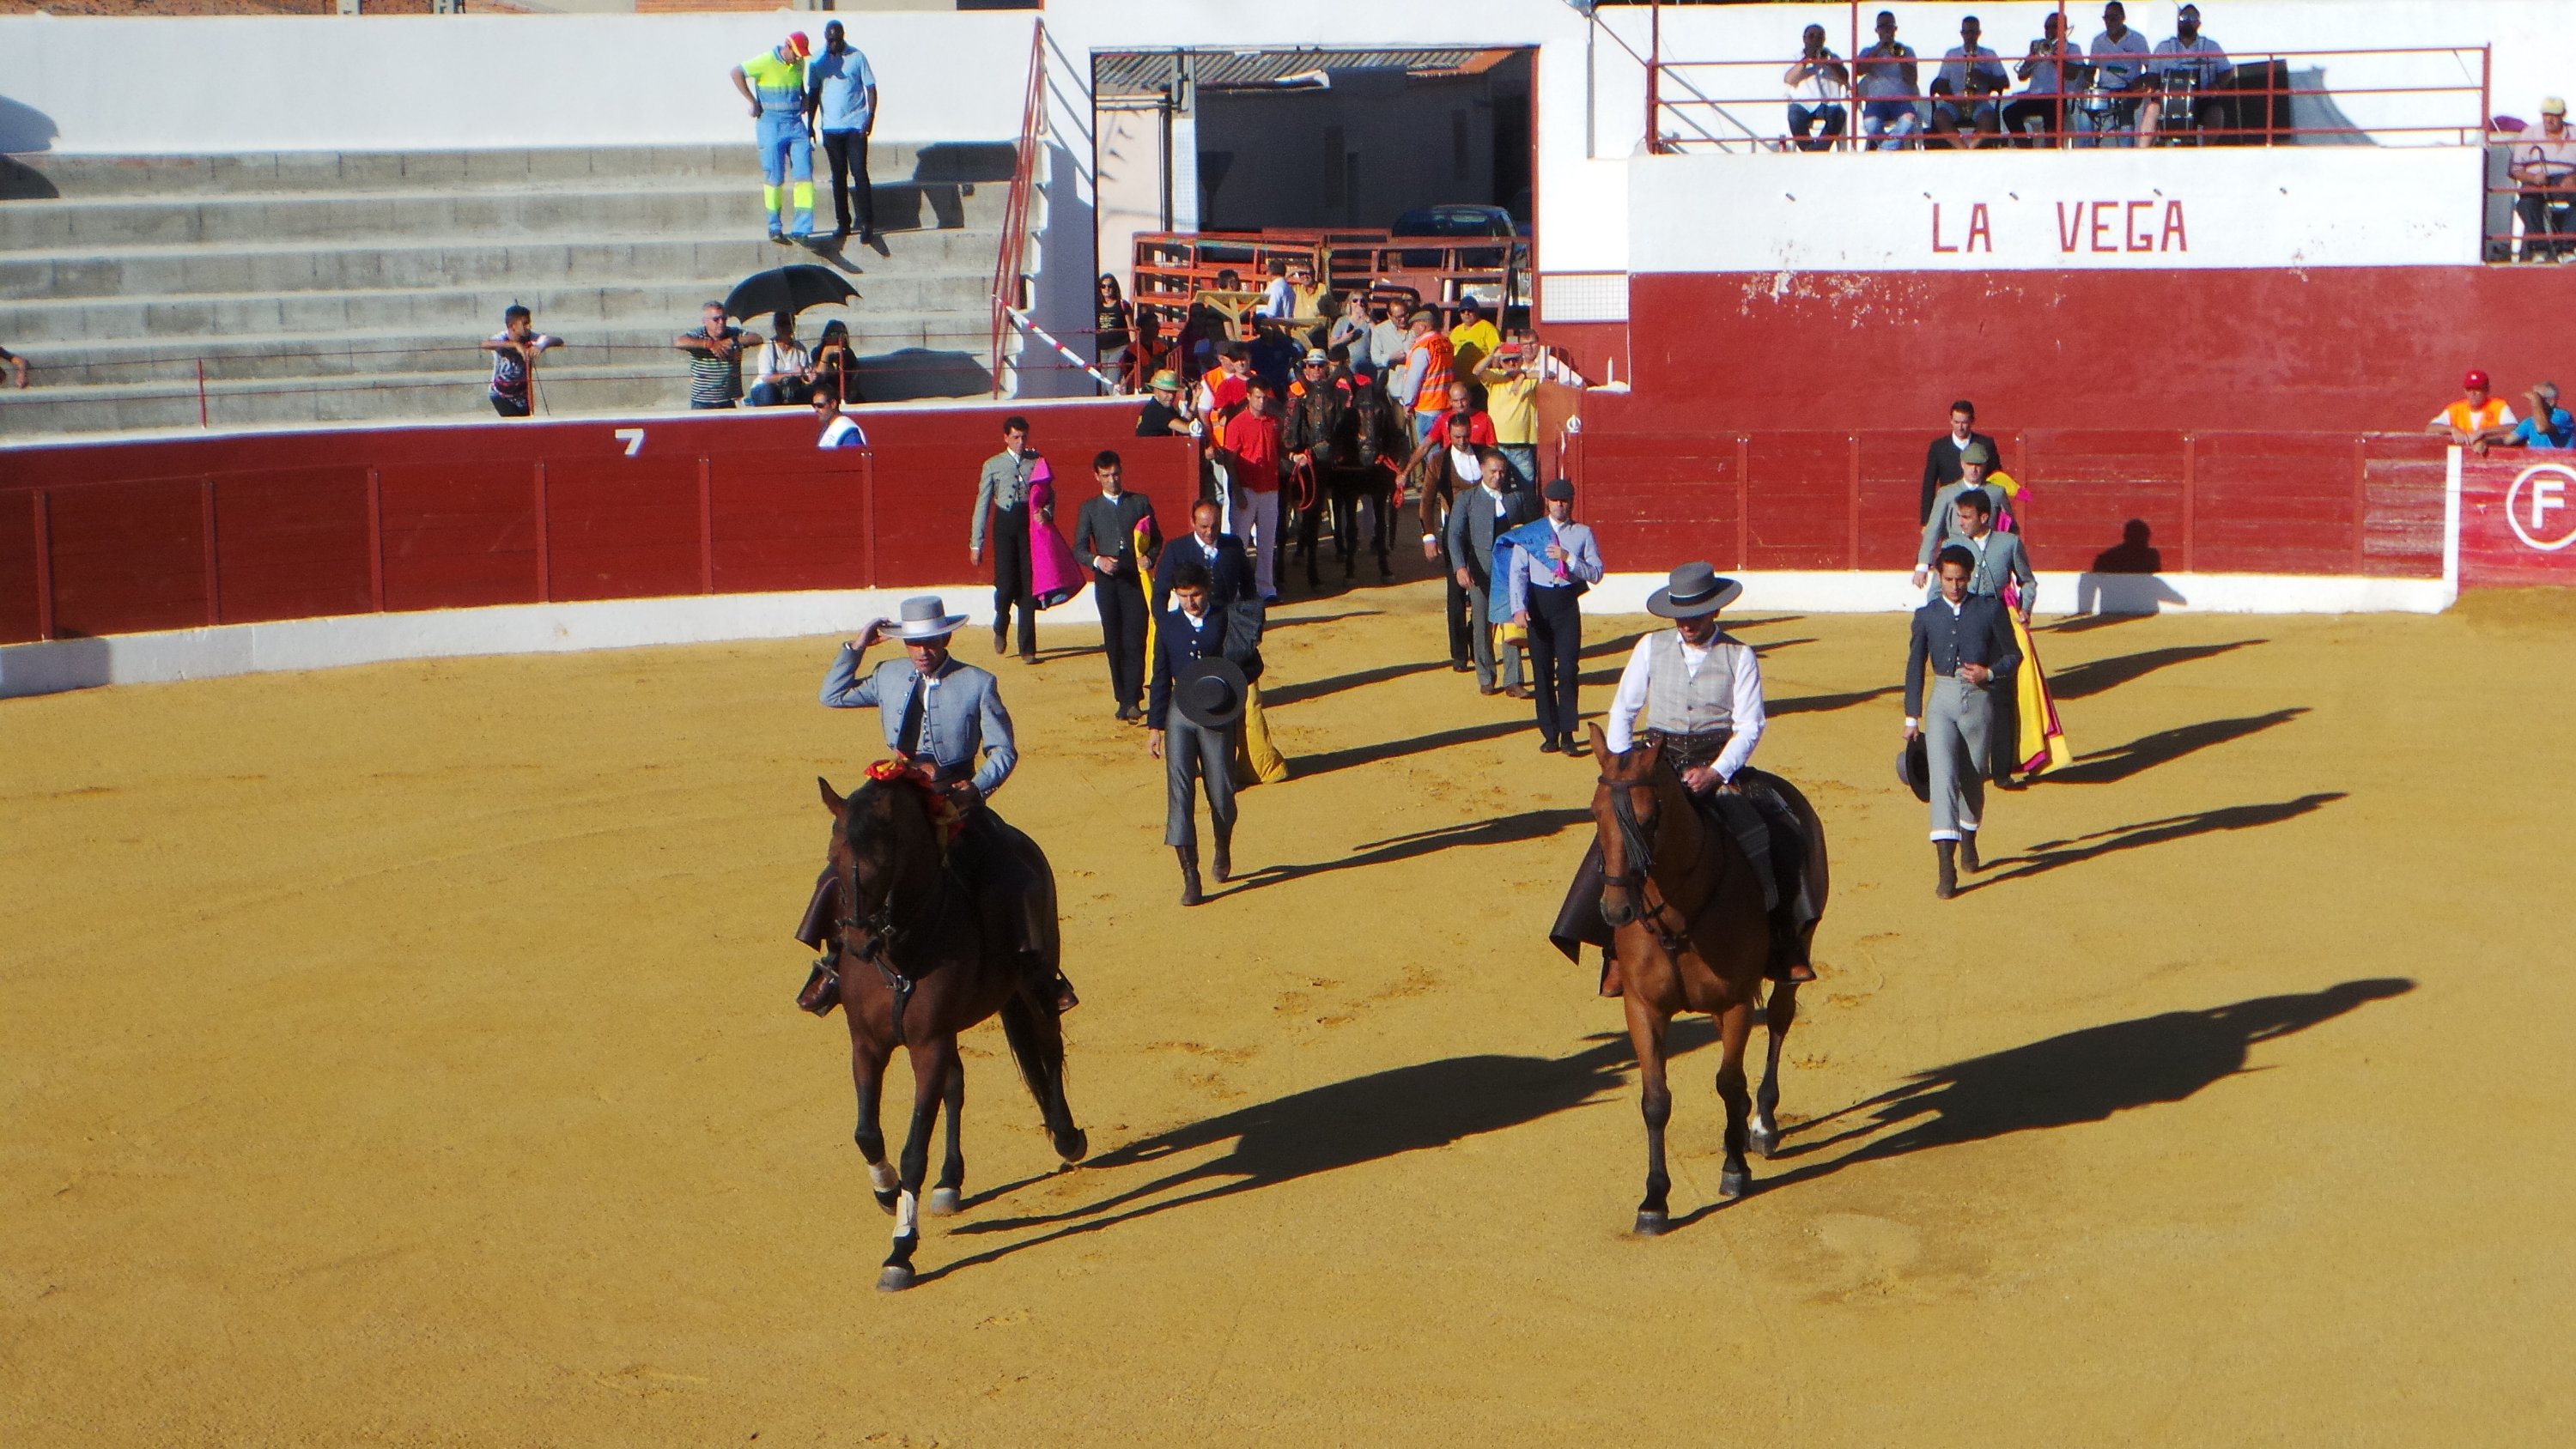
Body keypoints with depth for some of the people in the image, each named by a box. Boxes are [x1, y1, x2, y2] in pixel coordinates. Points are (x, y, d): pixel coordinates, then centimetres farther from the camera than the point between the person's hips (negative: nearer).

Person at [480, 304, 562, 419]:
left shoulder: (529, 337, -16)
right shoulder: (502, 338, -24)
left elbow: (559, 341, -28)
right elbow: (485, 344, -49)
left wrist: (541, 345, -51)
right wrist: (515, 344, -59)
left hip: (522, 394, 4)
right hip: (501, 395, -4)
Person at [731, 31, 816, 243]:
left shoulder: (799, 64, 7)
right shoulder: (766, 62, -13)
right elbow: (737, 73, -11)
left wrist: (804, 98, 10)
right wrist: (753, 102, -10)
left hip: (796, 124, 5)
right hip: (771, 125, -5)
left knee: (804, 174, -4)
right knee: (774, 178, -2)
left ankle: (801, 229, -5)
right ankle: (775, 228, 9)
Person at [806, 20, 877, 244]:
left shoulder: (857, 57, -2)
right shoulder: (817, 61, 5)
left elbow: (870, 88, 0)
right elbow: (813, 94, 11)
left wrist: (870, 118, -11)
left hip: (855, 126, -3)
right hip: (830, 127, 3)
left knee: (859, 174, -8)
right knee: (838, 177, 8)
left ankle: (867, 224, -7)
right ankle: (842, 223, 14)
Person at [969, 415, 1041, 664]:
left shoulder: (1036, 462, 9)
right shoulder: (993, 465, 6)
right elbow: (982, 504, 6)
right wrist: (976, 543, 2)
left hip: (1031, 525, 1)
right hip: (1005, 525, -1)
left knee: (1029, 587, -1)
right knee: (1006, 585, -9)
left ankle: (1027, 650, 6)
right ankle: (1000, 626, 24)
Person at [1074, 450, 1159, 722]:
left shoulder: (1140, 503, 12)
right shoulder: (1089, 508, 11)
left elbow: (1156, 539, 14)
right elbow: (1079, 549, 6)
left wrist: (1149, 557, -6)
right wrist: (1097, 561, -14)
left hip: (1136, 579, -1)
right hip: (1107, 581, 1)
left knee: (1134, 641, -11)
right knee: (1114, 644, 3)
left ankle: (1132, 702, -14)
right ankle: (1124, 700, 11)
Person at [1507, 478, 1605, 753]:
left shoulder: (1583, 534, 5)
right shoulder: (1530, 532, 5)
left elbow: (1596, 573, -1)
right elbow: (1518, 572, -2)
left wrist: (1569, 558, -16)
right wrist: (1518, 608, -14)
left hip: (1567, 604, -1)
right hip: (1537, 603, 1)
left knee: (1568, 670, -8)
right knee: (1542, 671, 4)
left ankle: (1567, 735, -1)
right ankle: (1550, 734, 12)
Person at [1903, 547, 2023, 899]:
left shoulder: (1990, 609, 3)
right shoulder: (1926, 615, 7)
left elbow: (2013, 654, 9)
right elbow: (1915, 667, 11)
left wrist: (1989, 672, -11)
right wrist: (1911, 717, 9)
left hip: (1979, 700, 0)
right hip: (1942, 701, 0)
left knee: (1973, 778, 12)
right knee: (1942, 777, -13)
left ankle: (1968, 841, 40)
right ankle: (1946, 867, -20)